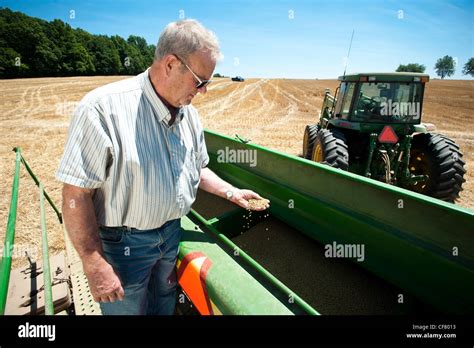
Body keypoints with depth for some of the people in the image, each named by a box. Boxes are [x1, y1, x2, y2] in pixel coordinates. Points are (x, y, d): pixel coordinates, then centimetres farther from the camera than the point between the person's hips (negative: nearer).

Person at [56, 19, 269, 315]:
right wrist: (95, 264, -21)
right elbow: (76, 194, -22)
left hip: (172, 233, 6)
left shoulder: (189, 114, -1)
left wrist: (231, 192, 1)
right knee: (128, 308, 17)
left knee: (165, 305, 26)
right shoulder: (104, 108, -24)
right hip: (123, 243, -5)